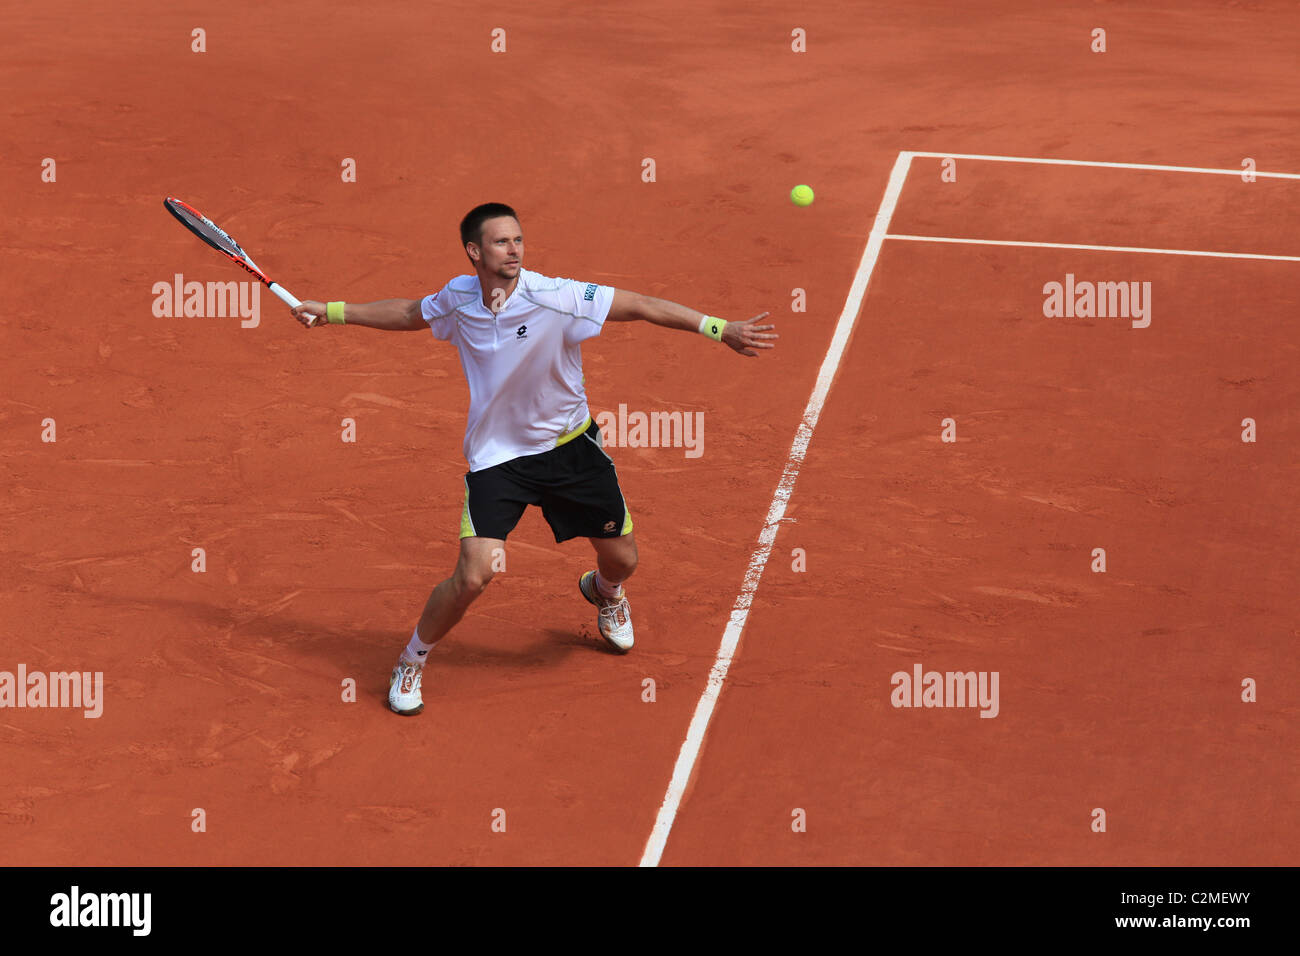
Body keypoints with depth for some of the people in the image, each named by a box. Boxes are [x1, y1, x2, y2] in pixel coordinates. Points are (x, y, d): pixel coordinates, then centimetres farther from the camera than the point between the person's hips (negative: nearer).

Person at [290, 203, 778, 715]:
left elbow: (641, 306, -20)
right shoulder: (457, 298, -9)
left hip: (570, 446, 0)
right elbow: (409, 313, 13)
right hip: (497, 456, 0)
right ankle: (411, 663, 10)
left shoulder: (557, 298, -22)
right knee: (473, 575, -16)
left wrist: (720, 329, -26)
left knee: (622, 559, 11)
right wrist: (332, 312, 16)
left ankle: (603, 590, 52)